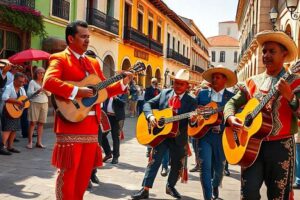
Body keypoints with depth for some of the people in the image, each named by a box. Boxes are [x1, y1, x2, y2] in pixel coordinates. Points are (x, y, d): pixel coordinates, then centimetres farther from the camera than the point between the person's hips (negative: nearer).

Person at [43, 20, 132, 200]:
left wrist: (123, 83, 5)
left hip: (91, 124, 7)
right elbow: (49, 82, -21)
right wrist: (76, 91, -24)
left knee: (85, 172, 12)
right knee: (69, 172, 0)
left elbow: (105, 90, 19)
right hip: (71, 124, -7)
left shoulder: (93, 63, 19)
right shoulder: (59, 59, -3)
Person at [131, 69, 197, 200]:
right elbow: (148, 104, 4)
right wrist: (150, 116, -16)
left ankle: (170, 186, 35)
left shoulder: (191, 101, -3)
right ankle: (145, 189, 1)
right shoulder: (164, 93, 4)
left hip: (178, 137, 0)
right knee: (155, 161, -3)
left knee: (177, 164, 13)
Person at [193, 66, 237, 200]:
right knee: (205, 167, -7)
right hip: (204, 134, 0)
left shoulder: (231, 97, 5)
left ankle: (215, 186, 44)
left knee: (219, 167, 14)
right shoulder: (202, 93, 9)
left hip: (222, 136, 0)